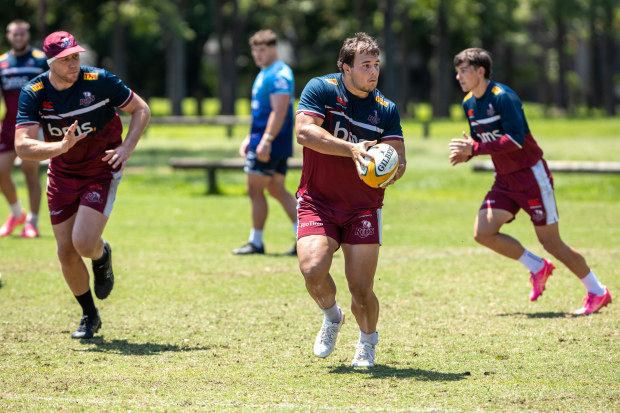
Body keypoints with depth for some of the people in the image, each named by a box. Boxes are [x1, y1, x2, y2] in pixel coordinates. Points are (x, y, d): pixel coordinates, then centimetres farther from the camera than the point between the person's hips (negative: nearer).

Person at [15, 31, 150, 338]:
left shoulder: (100, 81, -18)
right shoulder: (33, 93, -15)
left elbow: (141, 109, -5)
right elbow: (22, 146, -23)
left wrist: (126, 148, -19)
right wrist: (61, 146, -39)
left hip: (102, 171, -3)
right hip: (62, 173, 3)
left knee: (84, 243, -20)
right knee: (66, 252, 5)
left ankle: (102, 256, 19)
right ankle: (89, 316, 26)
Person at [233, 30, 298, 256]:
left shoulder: (279, 74, -14)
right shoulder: (265, 74, 19)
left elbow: (279, 112, -23)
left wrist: (266, 140, -28)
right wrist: (250, 138, 25)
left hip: (271, 143, -10)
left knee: (255, 189, -6)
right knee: (277, 189, 9)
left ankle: (256, 242, 0)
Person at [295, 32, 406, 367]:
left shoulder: (386, 110, 2)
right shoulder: (320, 89, -5)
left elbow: (397, 158, -1)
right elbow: (304, 130, -18)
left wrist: (391, 171, -26)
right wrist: (351, 149, -27)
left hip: (363, 208, 1)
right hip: (317, 202, -1)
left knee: (361, 289, -6)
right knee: (312, 270, -23)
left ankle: (368, 342, 26)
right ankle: (332, 317, 12)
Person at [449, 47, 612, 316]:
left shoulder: (502, 96, -19)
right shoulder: (469, 104, 7)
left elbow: (515, 139, -27)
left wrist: (474, 148, -28)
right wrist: (464, 153, -6)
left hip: (530, 176, -8)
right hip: (504, 181, 8)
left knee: (551, 243, -5)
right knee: (482, 232, -6)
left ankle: (598, 292, 11)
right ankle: (537, 268, 13)